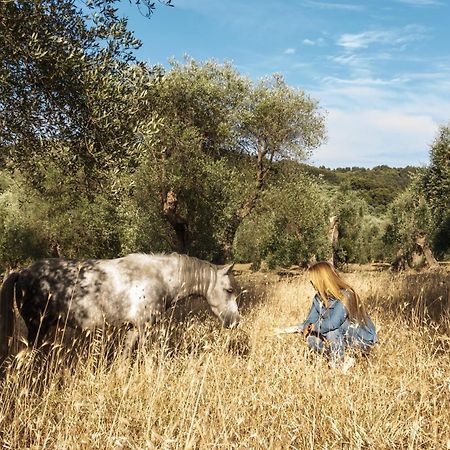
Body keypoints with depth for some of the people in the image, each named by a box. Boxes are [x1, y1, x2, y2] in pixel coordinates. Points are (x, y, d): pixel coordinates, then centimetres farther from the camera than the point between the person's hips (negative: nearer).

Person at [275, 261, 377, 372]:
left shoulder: (344, 296, -26)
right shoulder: (319, 298, -1)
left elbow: (332, 323, -38)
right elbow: (309, 323, 7)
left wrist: (312, 327, -21)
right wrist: (286, 330, -2)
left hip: (364, 339, -7)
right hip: (345, 340, 7)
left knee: (331, 327, -30)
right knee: (311, 338, -10)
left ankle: (342, 360, -17)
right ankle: (341, 357, -10)